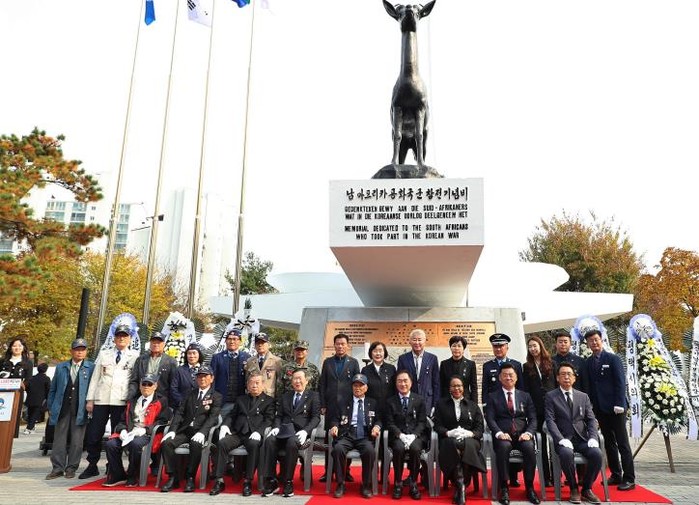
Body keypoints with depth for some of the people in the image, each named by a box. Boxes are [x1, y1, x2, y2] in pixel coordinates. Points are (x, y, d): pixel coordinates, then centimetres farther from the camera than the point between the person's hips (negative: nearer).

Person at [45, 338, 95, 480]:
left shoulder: (91, 368, 3)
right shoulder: (60, 367, 11)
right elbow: (53, 389, 14)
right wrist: (50, 408, 8)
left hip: (80, 411, -2)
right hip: (62, 409, 2)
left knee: (76, 441, 3)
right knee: (59, 440, 5)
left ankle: (71, 468, 14)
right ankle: (57, 468, 14)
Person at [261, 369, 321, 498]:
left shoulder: (313, 396, 10)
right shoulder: (285, 396, 24)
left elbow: (316, 417, 1)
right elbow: (279, 416, 18)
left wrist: (305, 431, -16)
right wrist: (276, 427, -4)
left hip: (300, 432, -3)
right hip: (284, 430, 4)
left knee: (292, 443, -37)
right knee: (269, 441, -29)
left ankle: (288, 482, -24)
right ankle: (271, 481, -23)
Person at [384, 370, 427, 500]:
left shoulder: (419, 400, 10)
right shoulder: (390, 401, 9)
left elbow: (422, 422, 4)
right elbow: (389, 423, 2)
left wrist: (413, 435, -14)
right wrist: (401, 435, -16)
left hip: (416, 435, 0)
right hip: (397, 436, 0)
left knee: (415, 448, -32)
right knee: (399, 448, -33)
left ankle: (413, 484, -15)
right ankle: (398, 484, -17)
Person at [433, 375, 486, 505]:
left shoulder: (473, 405, 19)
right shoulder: (441, 404, 17)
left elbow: (480, 428, 10)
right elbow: (437, 426, 8)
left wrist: (470, 433, -12)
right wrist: (449, 433, -13)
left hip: (469, 439, 1)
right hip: (448, 440, 0)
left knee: (468, 444, -37)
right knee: (453, 444, -38)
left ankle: (460, 487, -29)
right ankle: (460, 484, -34)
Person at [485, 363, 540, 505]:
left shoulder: (525, 396, 17)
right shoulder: (493, 397, 10)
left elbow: (532, 418, 9)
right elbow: (490, 418, -1)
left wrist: (528, 432, -12)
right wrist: (499, 433, -19)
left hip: (522, 435, 2)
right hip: (503, 435, -2)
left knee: (529, 447, -31)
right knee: (503, 447, -35)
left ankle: (529, 488, -15)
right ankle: (504, 488, -22)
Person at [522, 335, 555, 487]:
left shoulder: (551, 363, 7)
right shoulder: (527, 367, 8)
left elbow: (557, 384, 5)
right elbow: (525, 389, 5)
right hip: (536, 409, 0)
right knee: (542, 443, 6)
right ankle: (546, 477, 11)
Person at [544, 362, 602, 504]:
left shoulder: (583, 396, 15)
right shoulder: (550, 396, 4)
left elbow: (591, 419, 9)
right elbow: (550, 421, -6)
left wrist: (593, 438, -10)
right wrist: (561, 440, -21)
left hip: (582, 438, 3)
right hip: (564, 439, -3)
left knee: (597, 454, -25)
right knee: (567, 454, -34)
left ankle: (586, 489, -2)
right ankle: (574, 489, -8)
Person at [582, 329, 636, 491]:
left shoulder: (613, 359, -3)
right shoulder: (587, 363, 9)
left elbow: (621, 382, -8)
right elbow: (587, 386, 9)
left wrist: (619, 404, -14)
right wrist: (589, 405, 2)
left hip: (615, 408, -5)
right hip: (600, 409, 5)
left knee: (622, 443, 0)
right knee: (609, 443, 10)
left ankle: (629, 478, 6)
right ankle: (616, 475, 19)